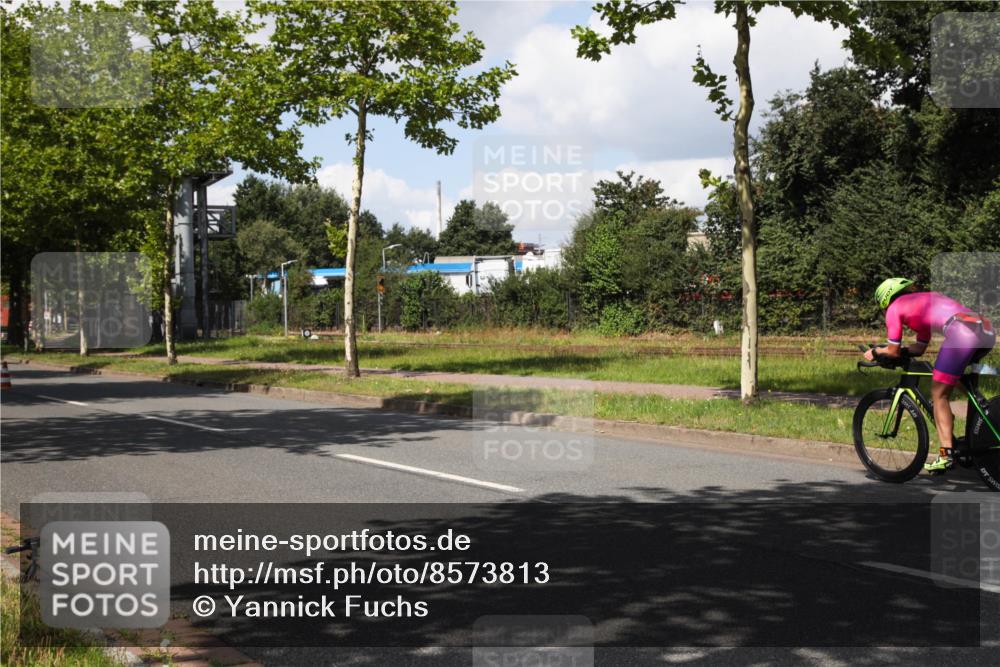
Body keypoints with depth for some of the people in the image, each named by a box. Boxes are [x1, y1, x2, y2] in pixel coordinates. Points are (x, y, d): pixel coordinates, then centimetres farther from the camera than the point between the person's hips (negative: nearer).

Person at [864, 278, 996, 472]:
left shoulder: (895, 308, 13)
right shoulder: (924, 299, 37)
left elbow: (893, 352, 14)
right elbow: (919, 349, 37)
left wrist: (875, 352, 32)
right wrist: (883, 351, 34)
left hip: (962, 332, -8)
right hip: (988, 331, 8)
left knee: (938, 394, 2)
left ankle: (946, 455, -4)